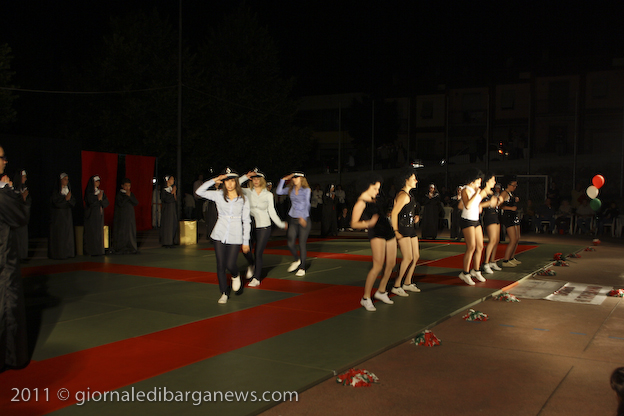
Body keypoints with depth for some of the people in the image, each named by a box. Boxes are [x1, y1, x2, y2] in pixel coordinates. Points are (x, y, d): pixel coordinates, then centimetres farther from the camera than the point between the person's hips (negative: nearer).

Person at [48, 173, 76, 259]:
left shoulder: (68, 190, 13)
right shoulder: (56, 191, -4)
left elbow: (73, 202, 5)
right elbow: (56, 203, -14)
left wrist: (69, 198, -13)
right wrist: (65, 199, -19)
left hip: (67, 216, 6)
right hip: (58, 216, -6)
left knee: (68, 235, 3)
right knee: (59, 235, -7)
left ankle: (68, 252, 7)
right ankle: (58, 253, -4)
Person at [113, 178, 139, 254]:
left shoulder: (131, 194, 11)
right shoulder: (119, 194, -4)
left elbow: (136, 203, -1)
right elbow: (120, 204, -17)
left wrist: (130, 196, -12)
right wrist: (126, 196, -17)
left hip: (130, 217, 5)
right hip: (121, 217, -5)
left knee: (131, 233, 1)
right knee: (122, 233, -4)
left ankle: (131, 249, 5)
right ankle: (120, 250, 1)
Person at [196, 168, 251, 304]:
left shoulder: (243, 199, 3)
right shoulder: (219, 195, 4)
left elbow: (246, 221, 5)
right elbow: (199, 192, -5)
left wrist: (246, 241, 2)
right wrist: (214, 180, -10)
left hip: (235, 237, -1)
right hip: (219, 235, 1)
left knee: (230, 264, -9)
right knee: (220, 265, 2)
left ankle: (236, 276, 28)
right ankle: (224, 293, 16)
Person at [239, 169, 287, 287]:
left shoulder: (268, 195, 4)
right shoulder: (247, 192, 3)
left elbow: (272, 212, 8)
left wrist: (281, 224, 9)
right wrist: (245, 177, -13)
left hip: (263, 227, -1)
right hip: (250, 226, 1)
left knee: (258, 253, -2)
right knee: (245, 249, -12)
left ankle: (256, 278, 13)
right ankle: (251, 264, 23)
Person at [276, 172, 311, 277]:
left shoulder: (306, 190, -2)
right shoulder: (290, 189, 10)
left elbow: (306, 204, -11)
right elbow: (279, 192, -1)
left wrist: (303, 217, -22)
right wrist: (283, 179, -2)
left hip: (304, 220, -4)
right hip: (293, 220, 4)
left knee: (302, 243, -1)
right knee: (290, 243, -3)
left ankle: (302, 268, 10)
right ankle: (296, 260, 26)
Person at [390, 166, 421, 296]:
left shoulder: (409, 195, 16)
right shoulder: (403, 195, -15)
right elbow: (394, 213, -21)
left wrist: (415, 217, 9)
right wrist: (396, 231, -23)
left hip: (411, 228, 10)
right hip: (403, 229, -10)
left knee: (416, 256, 12)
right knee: (408, 258, -13)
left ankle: (407, 283, 23)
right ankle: (396, 286, -5)